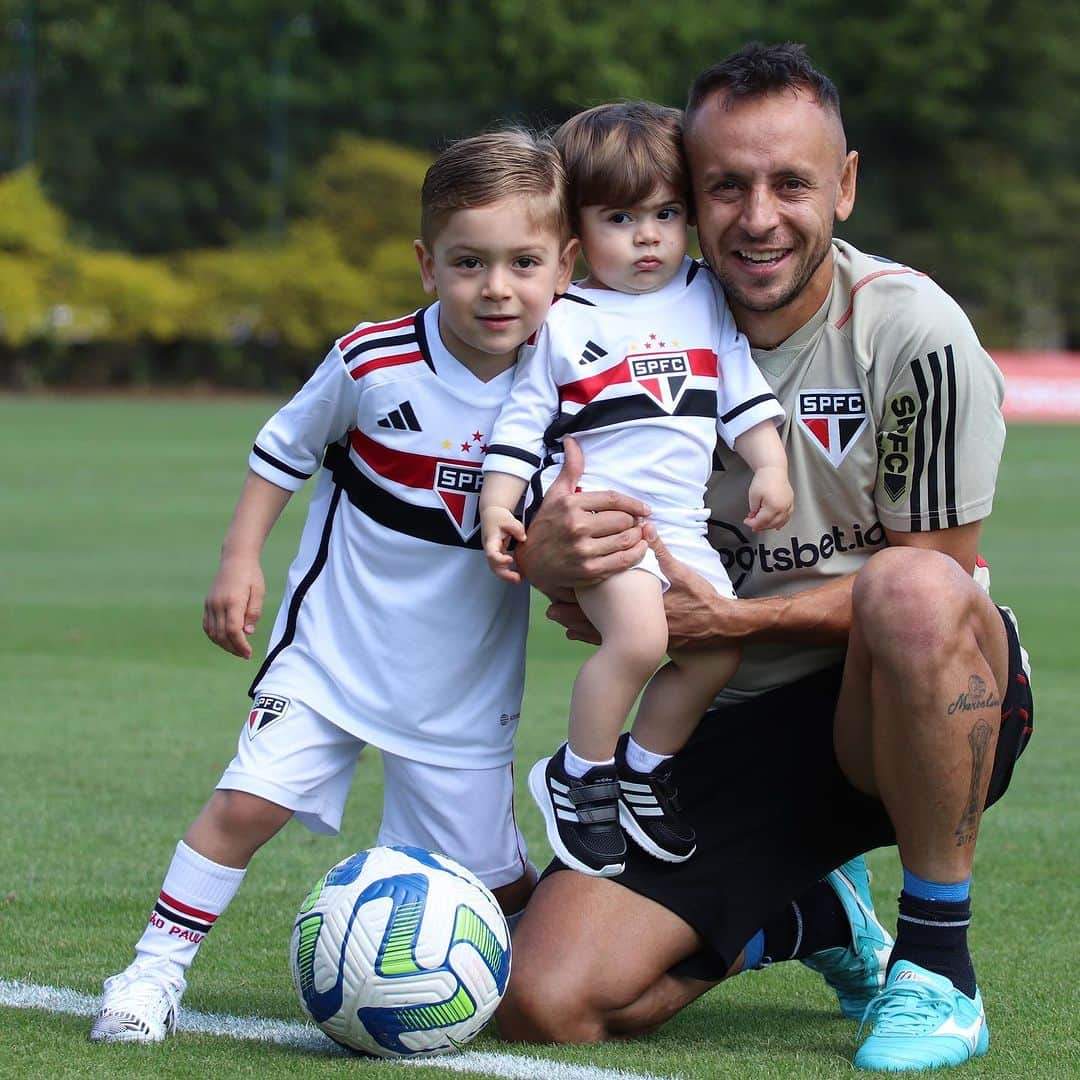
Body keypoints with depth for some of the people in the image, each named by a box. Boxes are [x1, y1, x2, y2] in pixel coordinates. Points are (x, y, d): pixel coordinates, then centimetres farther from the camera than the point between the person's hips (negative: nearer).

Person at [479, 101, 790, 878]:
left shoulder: (706, 302, 11)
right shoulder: (561, 323, 0)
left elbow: (744, 393, 14)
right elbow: (522, 422, -1)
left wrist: (772, 467, 2)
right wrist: (497, 508, -11)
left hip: (682, 522, 6)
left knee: (719, 647, -4)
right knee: (639, 633, -26)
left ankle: (645, 766, 18)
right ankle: (579, 775, -8)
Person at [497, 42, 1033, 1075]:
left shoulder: (912, 332, -14)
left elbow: (937, 577, -11)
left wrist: (734, 618, -22)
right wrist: (544, 555, -23)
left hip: (909, 712, -4)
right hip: (724, 733, 4)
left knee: (912, 590, -39)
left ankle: (937, 967, -19)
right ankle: (801, 918, 18)